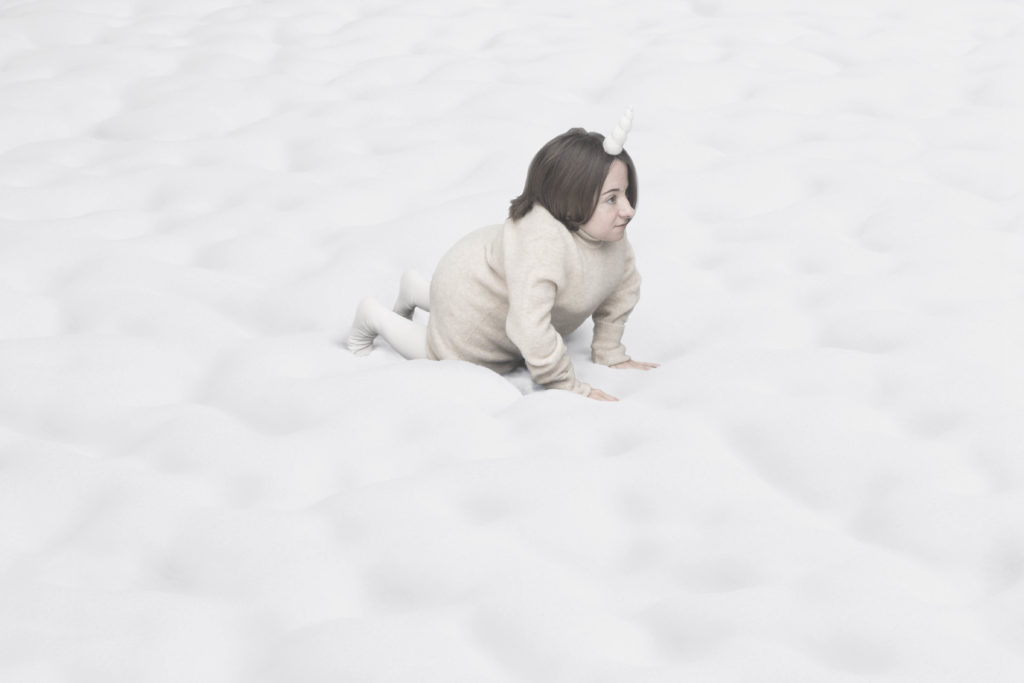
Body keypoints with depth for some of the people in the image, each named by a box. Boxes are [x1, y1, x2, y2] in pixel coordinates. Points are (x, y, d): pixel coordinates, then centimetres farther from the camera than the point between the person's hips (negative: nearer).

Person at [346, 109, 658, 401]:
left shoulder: (611, 234, -22)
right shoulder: (543, 241, -50)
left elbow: (623, 287, -3)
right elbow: (529, 326, -53)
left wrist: (610, 355, 0)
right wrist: (568, 386, -43)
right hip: (468, 290, -8)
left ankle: (417, 290, 48)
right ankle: (373, 316, 40)